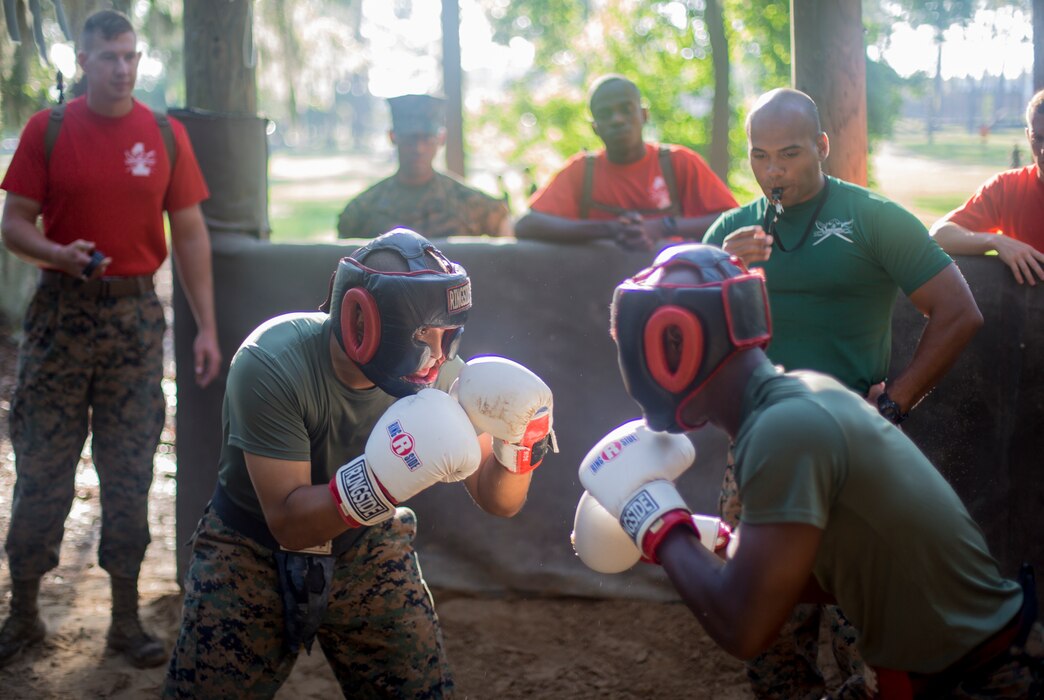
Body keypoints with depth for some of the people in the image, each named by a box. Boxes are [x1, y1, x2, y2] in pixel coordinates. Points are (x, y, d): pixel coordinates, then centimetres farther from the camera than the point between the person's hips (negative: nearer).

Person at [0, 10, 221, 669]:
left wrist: (207, 326, 0)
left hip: (136, 312, 1)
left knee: (131, 472, 5)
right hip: (62, 310, -1)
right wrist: (59, 255, -21)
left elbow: (190, 233, 6)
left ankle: (127, 617, 16)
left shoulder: (166, 136, 4)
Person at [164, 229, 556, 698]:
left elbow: (497, 501, -10)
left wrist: (518, 444, -32)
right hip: (254, 548, -3)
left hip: (368, 548, 3)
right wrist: (381, 479, -45)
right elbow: (289, 523, -30)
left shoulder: (441, 376, -18)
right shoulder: (272, 366, -30)